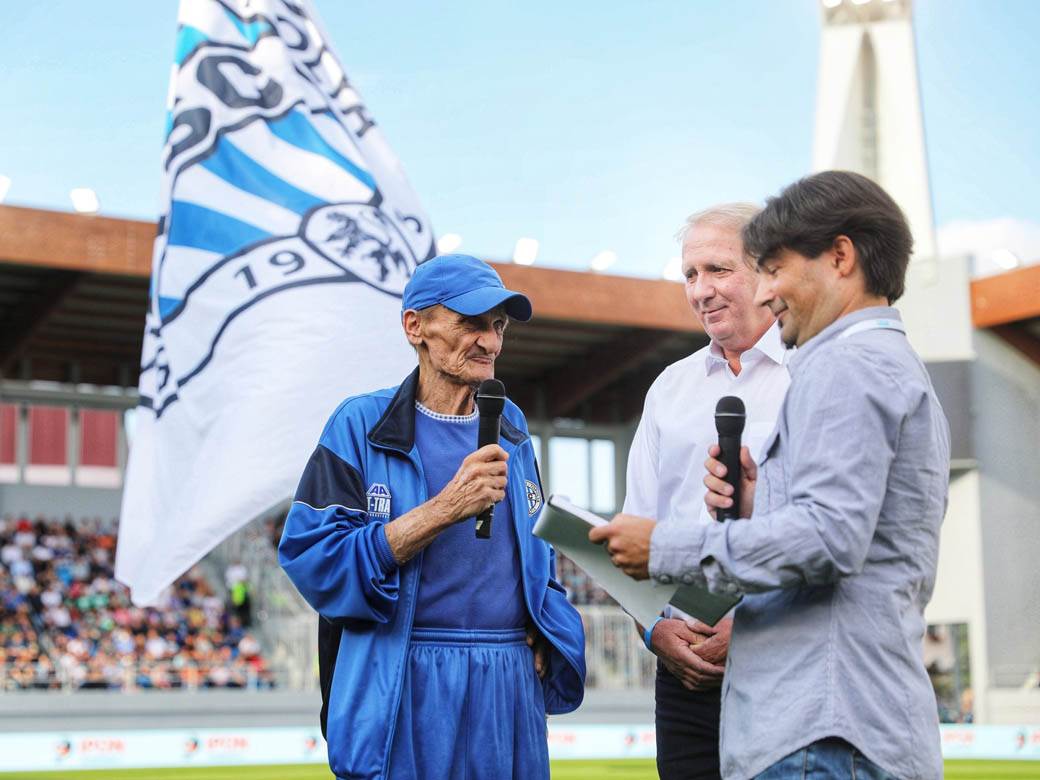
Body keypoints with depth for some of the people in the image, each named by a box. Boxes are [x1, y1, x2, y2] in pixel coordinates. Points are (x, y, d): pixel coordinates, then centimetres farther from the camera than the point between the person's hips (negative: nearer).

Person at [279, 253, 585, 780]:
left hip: (511, 689, 5)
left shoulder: (510, 428, 13)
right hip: (402, 692, -4)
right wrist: (442, 511, -19)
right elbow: (312, 561, -13)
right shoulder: (360, 426, -3)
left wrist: (543, 635, 5)